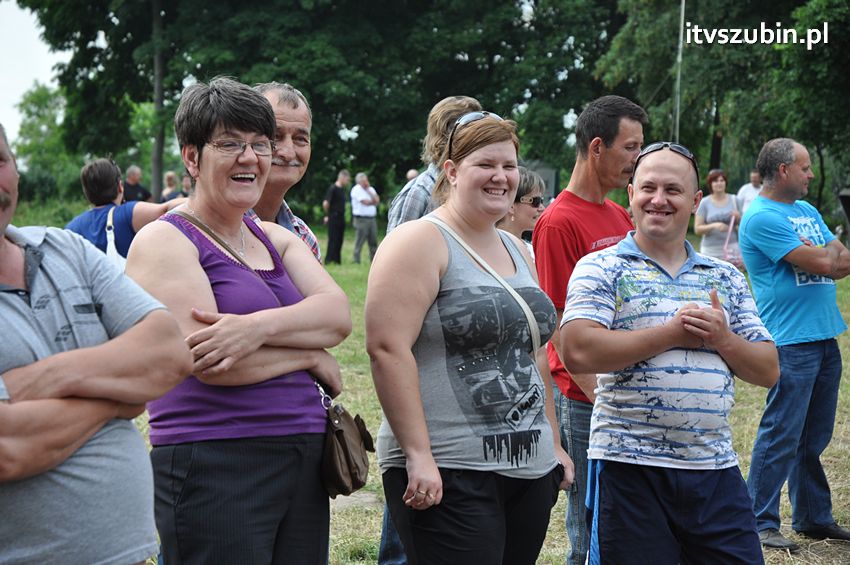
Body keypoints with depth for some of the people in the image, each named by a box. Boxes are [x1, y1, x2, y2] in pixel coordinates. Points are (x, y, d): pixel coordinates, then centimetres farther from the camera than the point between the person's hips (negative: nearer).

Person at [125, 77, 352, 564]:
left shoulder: (277, 239, 16)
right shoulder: (165, 242, -4)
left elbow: (338, 314, -1)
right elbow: (208, 362, -18)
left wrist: (258, 326, -20)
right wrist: (313, 357, -6)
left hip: (304, 461, 6)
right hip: (213, 467, -6)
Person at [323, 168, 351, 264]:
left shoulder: (342, 189, 14)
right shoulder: (333, 188, -12)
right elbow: (325, 203, -18)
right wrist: (327, 215, -6)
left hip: (341, 218, 8)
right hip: (334, 218, -8)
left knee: (339, 240, 9)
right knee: (333, 239, -5)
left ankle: (337, 260, 14)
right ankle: (329, 260, 0)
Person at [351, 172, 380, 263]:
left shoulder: (371, 189, 16)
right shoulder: (356, 189, -6)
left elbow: (377, 200, 2)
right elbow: (366, 202, -14)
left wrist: (369, 191, -6)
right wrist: (374, 202, 3)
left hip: (372, 218, 7)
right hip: (361, 219, -7)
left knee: (373, 241, 8)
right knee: (359, 242, -6)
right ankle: (356, 261, -3)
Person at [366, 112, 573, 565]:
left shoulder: (517, 251, 17)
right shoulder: (420, 243, -7)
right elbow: (387, 347, -17)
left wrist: (552, 445, 20)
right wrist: (418, 455, -21)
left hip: (530, 470, 8)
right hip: (448, 475, -8)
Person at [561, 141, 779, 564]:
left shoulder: (727, 278, 14)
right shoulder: (601, 269, 0)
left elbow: (768, 371, 13)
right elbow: (577, 352, -17)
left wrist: (723, 339, -8)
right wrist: (671, 333, -11)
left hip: (716, 470, 4)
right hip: (629, 469, -4)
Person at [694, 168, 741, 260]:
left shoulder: (733, 200, 8)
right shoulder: (704, 203, 2)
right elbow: (697, 229, -2)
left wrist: (738, 217, -5)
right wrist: (714, 226, -18)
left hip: (732, 248, 1)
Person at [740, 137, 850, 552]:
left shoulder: (807, 211, 18)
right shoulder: (762, 218, -11)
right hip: (791, 342, -9)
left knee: (815, 437, 14)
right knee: (781, 436, -6)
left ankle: (814, 517, 23)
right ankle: (760, 523, 1)